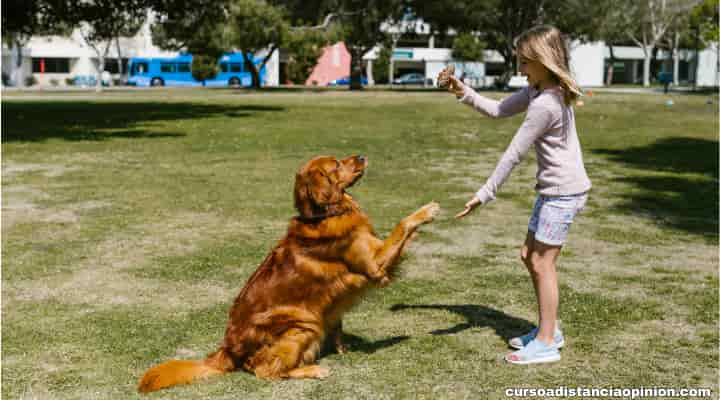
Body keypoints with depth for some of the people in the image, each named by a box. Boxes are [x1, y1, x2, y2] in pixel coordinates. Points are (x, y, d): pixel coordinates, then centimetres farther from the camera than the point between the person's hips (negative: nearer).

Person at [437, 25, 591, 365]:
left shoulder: (545, 104, -24)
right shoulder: (537, 90, 6)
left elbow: (513, 154, -21)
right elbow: (498, 110, 13)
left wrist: (484, 195, -16)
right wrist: (462, 91, 0)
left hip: (564, 192, -10)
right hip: (552, 189, 10)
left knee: (542, 263, -3)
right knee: (530, 256, 15)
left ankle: (547, 344, 6)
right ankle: (548, 329, 27)